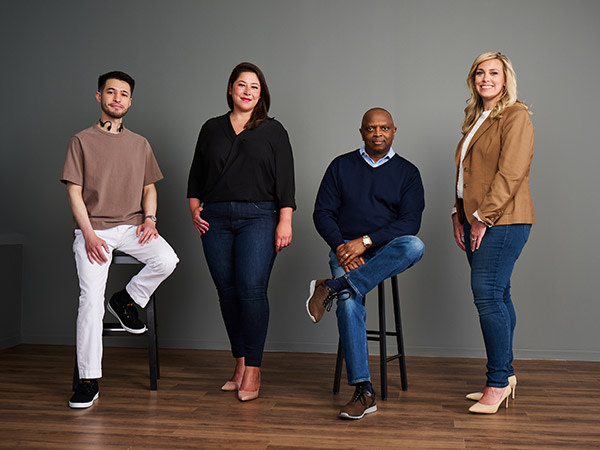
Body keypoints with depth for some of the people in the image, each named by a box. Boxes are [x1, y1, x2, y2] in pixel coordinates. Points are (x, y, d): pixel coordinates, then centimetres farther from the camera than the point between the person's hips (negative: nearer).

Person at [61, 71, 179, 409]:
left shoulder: (140, 144, 15)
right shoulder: (82, 141, 5)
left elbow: (149, 188, 17)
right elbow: (75, 192, 0)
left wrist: (149, 219, -3)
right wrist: (89, 235, -11)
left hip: (131, 225, 3)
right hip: (93, 229, -3)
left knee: (167, 260, -26)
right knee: (91, 300, -14)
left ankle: (127, 300, 3)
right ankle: (89, 380, -5)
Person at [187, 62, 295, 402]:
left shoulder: (273, 130, 8)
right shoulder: (211, 129, 16)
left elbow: (285, 181, 2)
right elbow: (196, 175, 19)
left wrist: (285, 222, -6)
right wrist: (195, 209, 5)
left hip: (258, 217, -3)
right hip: (216, 219, 3)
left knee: (251, 288, -13)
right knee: (227, 291, 3)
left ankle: (253, 369, -4)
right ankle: (240, 363, 14)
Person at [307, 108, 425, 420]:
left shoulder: (407, 172, 9)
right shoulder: (341, 166, 12)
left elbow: (410, 222, -4)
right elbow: (323, 213, 6)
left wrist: (366, 241, -16)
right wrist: (341, 247, -12)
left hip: (386, 253, 0)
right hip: (345, 250, 0)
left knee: (414, 246, -35)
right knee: (349, 304, -30)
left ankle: (333, 287, -35)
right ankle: (363, 392, -26)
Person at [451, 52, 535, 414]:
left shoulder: (515, 116, -5)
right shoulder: (477, 119, 21)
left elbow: (510, 173, -14)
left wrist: (483, 217, -16)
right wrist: (460, 215, 13)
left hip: (502, 221, -8)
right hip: (477, 220, 8)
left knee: (488, 295, -12)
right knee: (497, 296, 10)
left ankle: (499, 381, -2)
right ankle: (506, 374, 18)